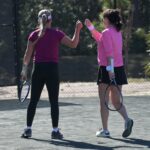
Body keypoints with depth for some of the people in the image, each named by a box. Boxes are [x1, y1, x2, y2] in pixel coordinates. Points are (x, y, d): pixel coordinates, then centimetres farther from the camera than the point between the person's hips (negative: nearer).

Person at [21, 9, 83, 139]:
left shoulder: (34, 35, 2)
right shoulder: (57, 34, -2)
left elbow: (28, 54, 1)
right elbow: (73, 44, -1)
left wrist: (24, 69, 5)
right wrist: (78, 30, 7)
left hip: (38, 69, 2)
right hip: (52, 69, -2)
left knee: (33, 100, 9)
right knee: (54, 101, 3)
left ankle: (28, 129, 8)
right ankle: (55, 130, 2)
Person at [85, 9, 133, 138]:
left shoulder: (107, 32, -12)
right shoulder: (117, 32, 13)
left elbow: (109, 52, -22)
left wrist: (110, 69, -26)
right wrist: (91, 27, 33)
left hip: (107, 70, -7)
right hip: (119, 68, 8)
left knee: (104, 101, 3)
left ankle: (105, 130, 5)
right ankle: (127, 120, -10)